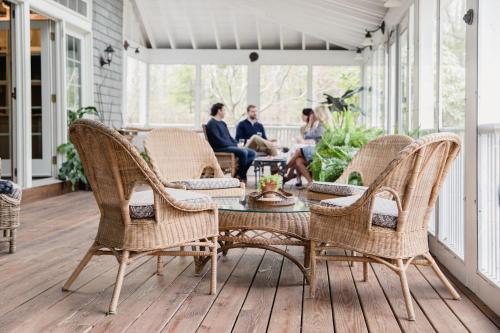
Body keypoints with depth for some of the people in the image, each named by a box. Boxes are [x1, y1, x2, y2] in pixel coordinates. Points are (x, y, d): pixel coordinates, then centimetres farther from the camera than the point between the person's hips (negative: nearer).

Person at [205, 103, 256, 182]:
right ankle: (241, 176, -13)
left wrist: (237, 144, 3)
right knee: (243, 152, -29)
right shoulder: (212, 123, -8)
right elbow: (218, 141, -17)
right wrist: (235, 145, -15)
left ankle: (241, 174, -5)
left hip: (230, 146, 10)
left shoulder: (222, 123, 23)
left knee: (252, 153, -2)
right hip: (220, 148, -10)